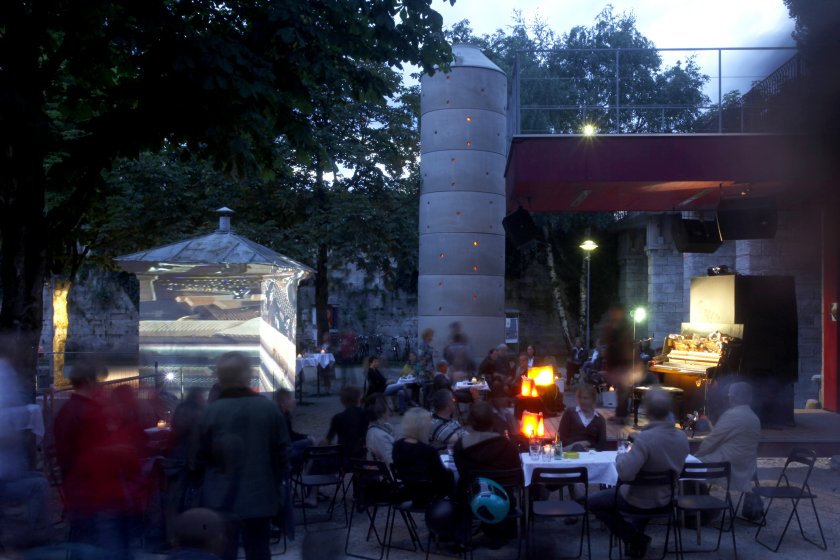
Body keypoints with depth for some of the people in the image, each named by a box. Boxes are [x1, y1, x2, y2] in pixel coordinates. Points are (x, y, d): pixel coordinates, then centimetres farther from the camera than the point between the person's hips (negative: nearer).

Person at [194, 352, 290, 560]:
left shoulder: (211, 411, -9)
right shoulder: (269, 408, -6)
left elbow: (200, 458, -3)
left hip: (221, 499, -1)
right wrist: (276, 487, 10)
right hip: (260, 496, 1)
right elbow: (282, 453, -2)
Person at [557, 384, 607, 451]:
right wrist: (576, 444, -12)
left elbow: (602, 444, 10)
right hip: (570, 450, -2)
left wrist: (590, 449, -12)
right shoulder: (569, 413, 13)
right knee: (577, 447, -38)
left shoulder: (600, 419, 17)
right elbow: (561, 438, 7)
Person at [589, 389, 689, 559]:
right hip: (665, 499, 7)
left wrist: (621, 456, -15)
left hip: (640, 501, -6)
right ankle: (638, 535, 33)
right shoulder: (682, 437, -10)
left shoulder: (645, 438, -33)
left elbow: (625, 473, -35)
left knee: (593, 501, 12)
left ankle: (632, 536, 10)